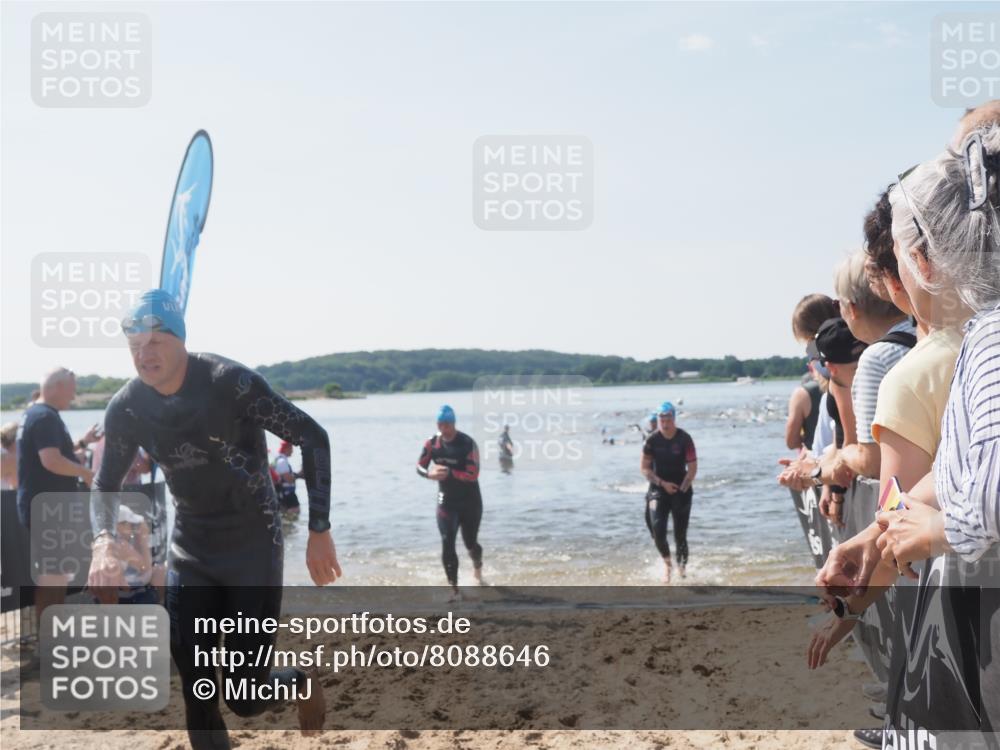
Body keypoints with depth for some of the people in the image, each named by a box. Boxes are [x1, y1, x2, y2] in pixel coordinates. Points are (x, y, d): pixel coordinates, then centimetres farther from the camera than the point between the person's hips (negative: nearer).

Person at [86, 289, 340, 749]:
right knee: (197, 698, -1)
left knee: (247, 697, -4)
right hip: (189, 551, 4)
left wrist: (319, 531, -16)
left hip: (253, 544, -4)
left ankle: (302, 683, 31)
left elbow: (312, 438, -15)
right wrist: (103, 543, -18)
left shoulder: (230, 383, -22)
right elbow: (106, 485, 4)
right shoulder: (126, 409, -8)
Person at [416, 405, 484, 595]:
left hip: (470, 502, -3)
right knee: (447, 544, -9)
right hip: (446, 501, 3)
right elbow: (420, 466, 1)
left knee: (470, 542, 12)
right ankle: (453, 587, -2)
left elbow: (473, 474, -24)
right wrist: (429, 474, -22)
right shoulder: (432, 443, -4)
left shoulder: (468, 444, -19)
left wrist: (449, 473, -34)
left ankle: (477, 565, 48)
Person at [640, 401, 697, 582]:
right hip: (658, 489, 1)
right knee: (657, 530, -14)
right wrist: (662, 483, -10)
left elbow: (693, 468, -6)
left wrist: (682, 489, -13)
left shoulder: (684, 439, -8)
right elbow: (644, 468, 0)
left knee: (680, 534, -1)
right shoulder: (652, 441, -4)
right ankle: (666, 562, 12)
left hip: (681, 489, -1)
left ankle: (682, 565, 24)